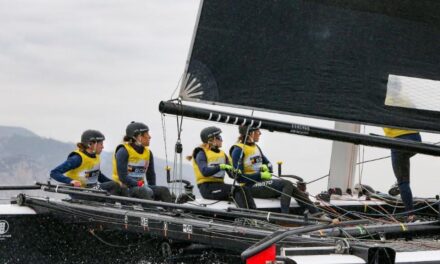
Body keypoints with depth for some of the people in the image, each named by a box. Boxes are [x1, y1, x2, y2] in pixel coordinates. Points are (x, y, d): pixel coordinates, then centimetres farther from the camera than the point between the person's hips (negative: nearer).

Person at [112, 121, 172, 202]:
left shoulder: (148, 153, 11)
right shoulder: (123, 152, -11)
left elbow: (151, 175, 15)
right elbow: (122, 177, -19)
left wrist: (152, 189, -1)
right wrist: (139, 184, -24)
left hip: (141, 187, 7)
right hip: (124, 188, -7)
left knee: (164, 190, -15)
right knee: (143, 191, -36)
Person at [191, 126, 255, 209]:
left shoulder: (222, 154, 18)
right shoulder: (201, 154, -4)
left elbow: (231, 173, 11)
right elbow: (205, 172, -22)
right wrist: (220, 167, -33)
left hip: (219, 185, 7)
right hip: (207, 187, -7)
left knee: (245, 190, -17)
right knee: (236, 190, -28)